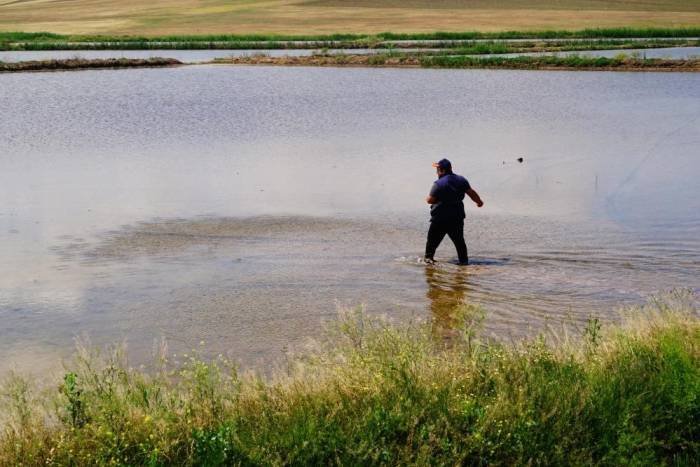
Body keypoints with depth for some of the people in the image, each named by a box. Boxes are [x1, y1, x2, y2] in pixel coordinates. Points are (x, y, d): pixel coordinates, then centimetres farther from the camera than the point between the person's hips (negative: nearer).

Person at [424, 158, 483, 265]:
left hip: (440, 218, -5)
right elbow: (471, 193, 9)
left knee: (433, 239, 8)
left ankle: (429, 257, 9)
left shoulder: (438, 184, -15)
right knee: (459, 240, 13)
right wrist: (479, 201, 26)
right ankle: (464, 259, 13)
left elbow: (430, 200, -12)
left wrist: (427, 198, 12)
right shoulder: (461, 180, 2)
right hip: (457, 217, 5)